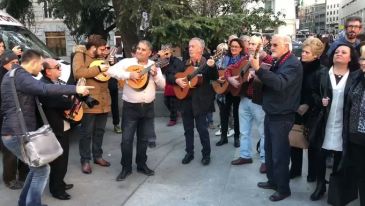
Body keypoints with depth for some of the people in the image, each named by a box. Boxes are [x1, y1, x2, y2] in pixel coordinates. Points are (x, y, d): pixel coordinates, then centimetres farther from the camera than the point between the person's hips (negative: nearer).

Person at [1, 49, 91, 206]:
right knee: (42, 169, -2)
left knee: (37, 167, 19)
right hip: (18, 134, -10)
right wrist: (75, 89, -34)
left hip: (14, 132, 10)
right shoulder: (20, 76, -17)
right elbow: (45, 89, -33)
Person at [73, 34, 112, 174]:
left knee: (100, 131, 15)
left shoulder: (101, 58, 16)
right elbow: (78, 73, -23)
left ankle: (98, 156, 27)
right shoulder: (80, 56, -5)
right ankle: (85, 160, 12)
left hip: (103, 101, 7)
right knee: (87, 132, 2)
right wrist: (98, 69, -21)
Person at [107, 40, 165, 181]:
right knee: (126, 139, 0)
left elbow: (163, 85, 4)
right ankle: (126, 167, 15)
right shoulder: (127, 62, -3)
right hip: (130, 107, -3)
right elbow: (111, 71, -16)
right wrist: (129, 75, -23)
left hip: (148, 107, 3)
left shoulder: (154, 65, 6)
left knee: (144, 138, 13)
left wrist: (155, 75, -14)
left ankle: (142, 165, 28)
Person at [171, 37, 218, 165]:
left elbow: (215, 77, -21)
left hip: (200, 101, -5)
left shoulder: (206, 63, -5)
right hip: (186, 100, 5)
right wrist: (177, 80, -10)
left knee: (202, 129, 1)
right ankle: (189, 153, 25)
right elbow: (170, 76, 11)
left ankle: (206, 154, 15)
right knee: (188, 129, 12)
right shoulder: (185, 64, 9)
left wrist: (212, 67, -40)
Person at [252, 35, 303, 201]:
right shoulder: (278, 62, 13)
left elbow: (280, 83, -34)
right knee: (269, 151, 19)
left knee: (279, 155, 2)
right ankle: (272, 180, 35)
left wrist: (259, 69, -40)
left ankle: (283, 189, 17)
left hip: (282, 117, -9)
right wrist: (260, 70, -3)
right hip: (270, 114, 9)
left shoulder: (293, 64, -17)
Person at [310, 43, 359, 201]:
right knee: (320, 155, 6)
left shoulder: (355, 77, 0)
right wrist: (320, 101, -11)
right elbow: (313, 93, 8)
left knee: (339, 159, 8)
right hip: (324, 124, 1)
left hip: (344, 125, -1)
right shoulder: (322, 74, 4)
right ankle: (320, 185, 25)